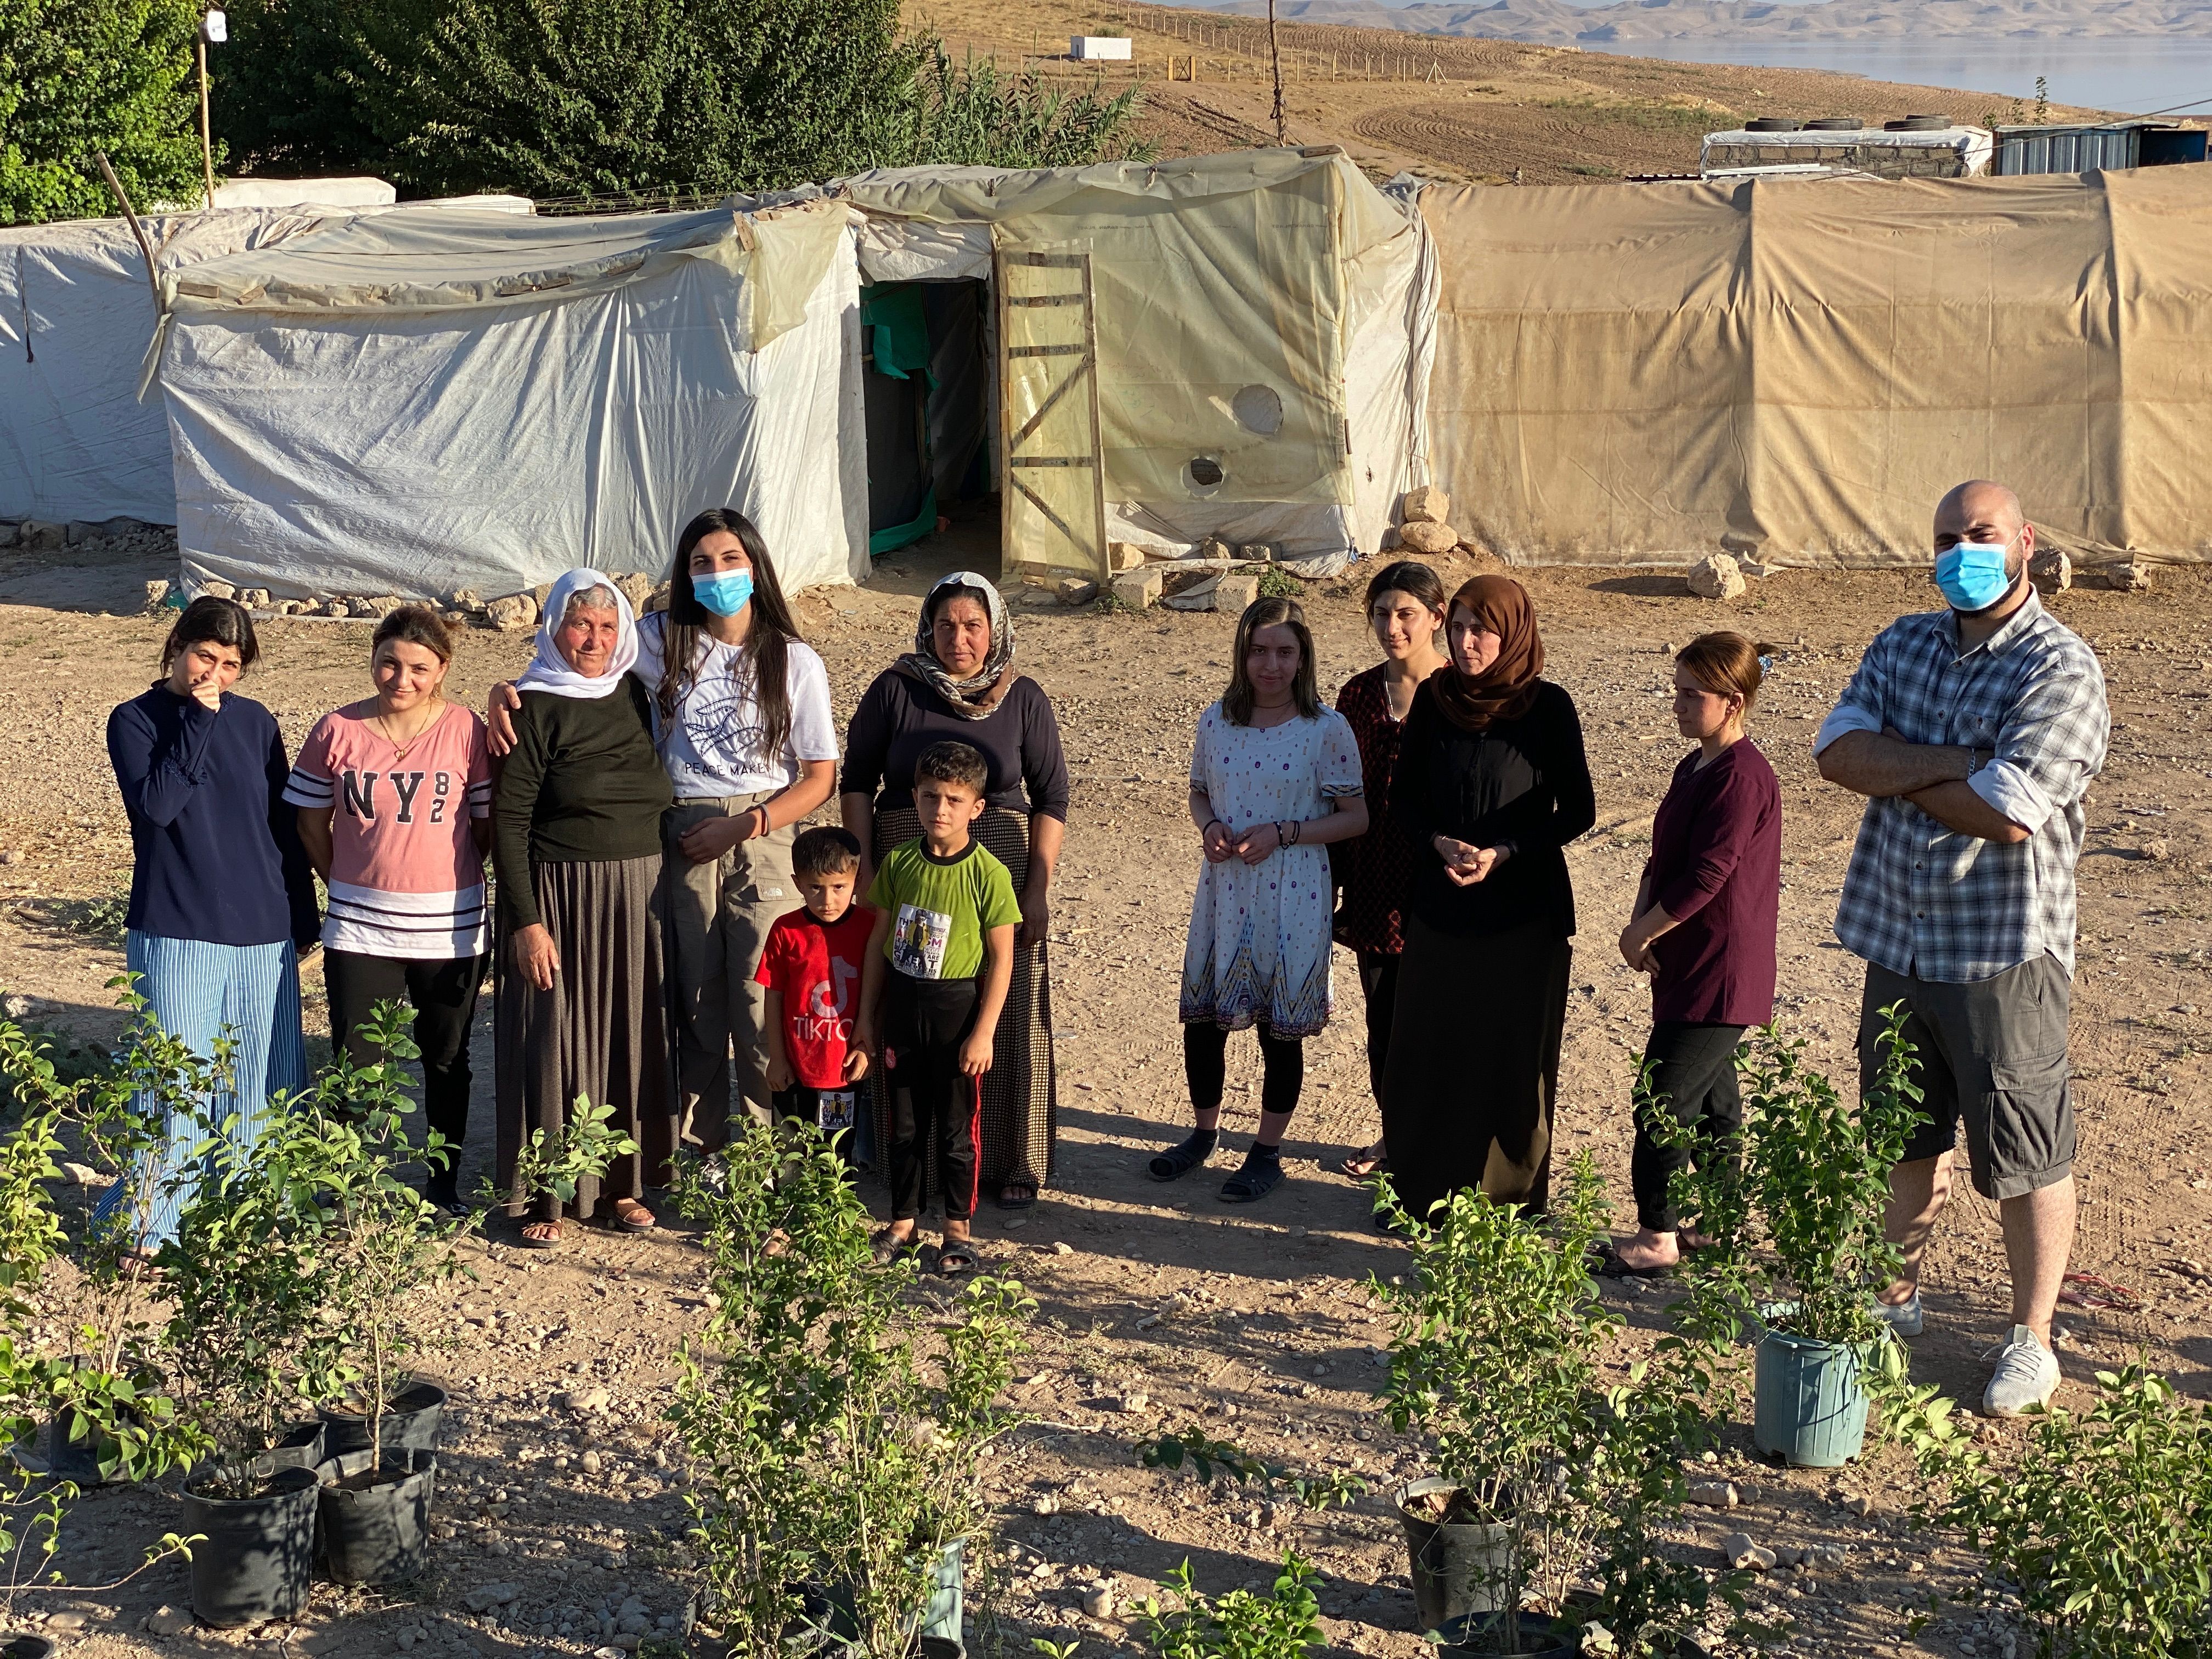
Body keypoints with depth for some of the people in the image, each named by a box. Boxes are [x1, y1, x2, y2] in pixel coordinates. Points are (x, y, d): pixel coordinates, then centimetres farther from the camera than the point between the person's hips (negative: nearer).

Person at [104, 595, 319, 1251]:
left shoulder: (256, 723, 8)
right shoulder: (136, 720, 0)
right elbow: (156, 804, -17)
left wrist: (304, 918, 13)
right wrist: (196, 720, -15)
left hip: (265, 932, 3)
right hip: (175, 932, -3)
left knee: (263, 1077, 7)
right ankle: (144, 1228, 5)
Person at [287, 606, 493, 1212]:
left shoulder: (466, 731, -5)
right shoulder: (338, 731, -3)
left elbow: (488, 824, 1)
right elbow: (311, 823, 6)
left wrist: (442, 879, 0)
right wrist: (353, 885, 5)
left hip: (451, 929, 0)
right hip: (359, 931, 0)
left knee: (446, 1061, 14)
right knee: (354, 1064, 4)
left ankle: (444, 1185, 28)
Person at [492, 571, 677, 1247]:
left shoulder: (636, 695, 8)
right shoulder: (534, 708, -8)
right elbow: (508, 820, -11)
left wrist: (663, 891, 12)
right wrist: (525, 920, -16)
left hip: (638, 897, 5)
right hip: (559, 894, -5)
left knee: (631, 1036, 10)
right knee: (555, 1038, 0)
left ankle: (624, 1181, 23)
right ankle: (544, 1195, 11)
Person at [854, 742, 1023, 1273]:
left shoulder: (989, 874, -12)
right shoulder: (898, 864, 0)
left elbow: (1001, 959, -10)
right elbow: (878, 940, 8)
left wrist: (984, 1032, -12)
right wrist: (867, 1014, 8)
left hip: (957, 1009, -4)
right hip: (902, 1007, 4)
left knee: (957, 1129, 6)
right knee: (905, 1126, 13)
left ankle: (958, 1230, 20)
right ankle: (903, 1224, 26)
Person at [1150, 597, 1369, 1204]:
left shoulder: (1328, 730, -10)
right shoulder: (1217, 722, 2)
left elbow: (1355, 816, -7)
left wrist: (1284, 833, -18)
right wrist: (1209, 828, -8)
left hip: (1292, 897, -4)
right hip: (1223, 890, 4)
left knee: (1282, 1028, 7)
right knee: (1201, 1015, 11)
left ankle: (1268, 1152, 23)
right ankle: (1205, 1131, 34)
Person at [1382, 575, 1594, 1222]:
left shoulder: (1547, 707, -7)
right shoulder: (1432, 699, 1)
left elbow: (1577, 810, -4)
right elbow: (1403, 797, 7)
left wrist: (1504, 852, -16)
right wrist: (1440, 844, -13)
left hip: (1523, 908, -3)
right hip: (1440, 903, 3)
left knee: (1512, 1054, 4)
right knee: (1428, 1051, 6)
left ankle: (1509, 1196, 16)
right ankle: (1422, 1188, 19)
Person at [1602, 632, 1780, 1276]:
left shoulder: (1741, 777, -19)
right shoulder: (1695, 768, 12)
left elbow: (1706, 876, -23)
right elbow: (1663, 858, 15)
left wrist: (1644, 932, -12)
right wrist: (1640, 922, -2)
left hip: (1719, 974, -10)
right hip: (1689, 968, 10)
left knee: (1664, 1098, -7)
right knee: (1710, 1096, 17)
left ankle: (1657, 1238, 0)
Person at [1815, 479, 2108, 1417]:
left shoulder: (2061, 670, -13)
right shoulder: (1903, 645, 8)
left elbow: (2008, 813, -23)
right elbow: (1837, 749, -7)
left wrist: (1896, 770, -9)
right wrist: (1949, 762, -20)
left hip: (2003, 953, -6)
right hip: (1898, 941, 6)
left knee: (2025, 1160, 4)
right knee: (1904, 1137, 21)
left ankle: (2032, 1339, 20)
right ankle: (1897, 1298, 38)